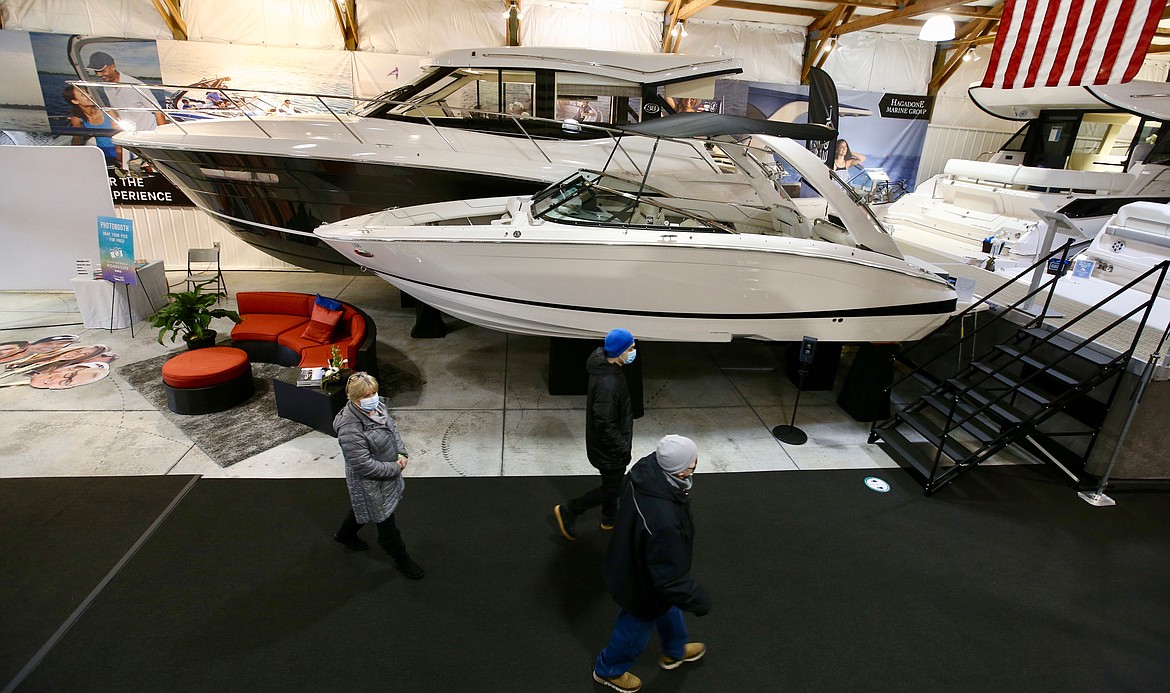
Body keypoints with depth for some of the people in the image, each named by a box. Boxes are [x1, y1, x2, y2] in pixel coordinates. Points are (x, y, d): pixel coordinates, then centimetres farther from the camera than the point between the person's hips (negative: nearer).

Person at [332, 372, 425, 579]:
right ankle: (401, 558, 35)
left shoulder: (377, 405, -11)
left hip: (389, 471, 8)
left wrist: (402, 453, -7)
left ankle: (345, 535, 60)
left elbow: (393, 428, 5)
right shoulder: (350, 429, -36)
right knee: (385, 518, 13)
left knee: (363, 508, 32)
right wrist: (395, 469, -21)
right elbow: (364, 466, -31)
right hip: (370, 483, -8)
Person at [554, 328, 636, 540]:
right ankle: (568, 511, 22)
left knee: (612, 483, 26)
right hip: (608, 448, -9)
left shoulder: (606, 365, -4)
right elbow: (605, 424, -31)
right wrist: (622, 448, -18)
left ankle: (609, 520, 47)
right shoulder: (607, 384, -36)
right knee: (612, 489, 10)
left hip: (610, 443, 9)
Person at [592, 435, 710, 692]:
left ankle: (675, 651, 63)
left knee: (669, 609, 34)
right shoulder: (663, 520, -47)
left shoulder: (646, 468, -22)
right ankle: (609, 670, 53)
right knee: (636, 630, 24)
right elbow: (671, 577, -32)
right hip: (642, 585, -7)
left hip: (630, 563, 8)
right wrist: (699, 600, -15)